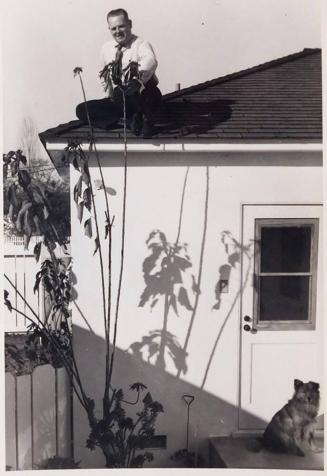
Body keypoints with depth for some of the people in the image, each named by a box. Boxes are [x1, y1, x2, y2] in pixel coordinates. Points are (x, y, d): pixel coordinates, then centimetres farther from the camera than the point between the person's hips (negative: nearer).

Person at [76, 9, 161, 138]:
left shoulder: (141, 45, -13)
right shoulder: (106, 48, 5)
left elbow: (151, 61, -36)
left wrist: (137, 77, -53)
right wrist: (110, 96, 5)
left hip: (143, 101, -6)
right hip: (118, 101, 6)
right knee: (82, 110, -9)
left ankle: (145, 119, -12)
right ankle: (131, 120, -16)